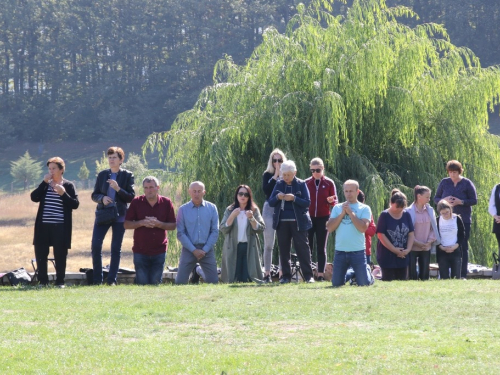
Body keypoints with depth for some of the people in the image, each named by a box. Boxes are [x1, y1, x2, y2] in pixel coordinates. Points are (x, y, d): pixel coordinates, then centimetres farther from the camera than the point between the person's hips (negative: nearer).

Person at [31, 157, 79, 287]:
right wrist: (44, 182, -8)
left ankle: (60, 282, 9)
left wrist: (63, 193, -17)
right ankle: (43, 281, 11)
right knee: (40, 254, 1)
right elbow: (34, 197, -2)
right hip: (43, 226, 3)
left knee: (60, 255, -1)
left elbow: (75, 204, -4)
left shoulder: (68, 185, 3)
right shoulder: (45, 185, 12)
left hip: (60, 227, -3)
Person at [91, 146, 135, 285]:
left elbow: (131, 197, -4)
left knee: (116, 248, 1)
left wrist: (118, 189, -19)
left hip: (119, 216, -2)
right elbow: (94, 195, 10)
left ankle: (112, 280, 6)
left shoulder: (127, 175, 1)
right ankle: (97, 280, 1)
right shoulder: (102, 174, 9)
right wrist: (102, 198, -11)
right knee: (96, 245, -7)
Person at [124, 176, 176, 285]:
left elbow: (173, 226, 5)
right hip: (140, 251, -1)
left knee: (156, 283, 5)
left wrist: (159, 224, -13)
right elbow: (126, 224, 1)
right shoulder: (136, 202, 1)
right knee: (142, 284, -2)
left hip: (159, 251, 1)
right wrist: (142, 223, -15)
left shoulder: (166, 203, 2)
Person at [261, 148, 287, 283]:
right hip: (270, 209, -1)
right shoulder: (267, 175, 6)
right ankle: (267, 273, 0)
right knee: (269, 244, -2)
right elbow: (266, 190, -11)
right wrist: (275, 176, -9)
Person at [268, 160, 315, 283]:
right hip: (282, 222, 3)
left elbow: (307, 202, -7)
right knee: (283, 249, 5)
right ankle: (286, 276, 10)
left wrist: (294, 198, -21)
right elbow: (271, 203, 7)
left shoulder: (301, 184, 0)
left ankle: (308, 275, -2)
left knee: (302, 248, -3)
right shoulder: (279, 184, 8)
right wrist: (277, 197, -14)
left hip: (298, 221, -3)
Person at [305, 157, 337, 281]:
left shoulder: (329, 183, 2)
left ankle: (321, 274, 3)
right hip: (308, 218, 1)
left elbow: (335, 201, 4)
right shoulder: (306, 183, 5)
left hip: (323, 218, -1)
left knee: (321, 247, 2)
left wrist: (331, 201, -18)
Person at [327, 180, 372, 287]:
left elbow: (363, 228, -13)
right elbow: (329, 228, 1)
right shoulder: (337, 208, 10)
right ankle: (348, 276, 37)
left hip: (358, 252, -3)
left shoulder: (364, 209, 2)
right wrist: (342, 213, -7)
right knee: (336, 284, 6)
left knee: (364, 284, -5)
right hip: (340, 251, 3)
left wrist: (350, 212, -10)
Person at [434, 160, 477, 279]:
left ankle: (462, 274, 3)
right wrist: (444, 200, -12)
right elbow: (436, 199, 10)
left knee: (463, 247, 0)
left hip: (463, 219, -2)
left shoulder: (467, 183, 0)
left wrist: (461, 202, -16)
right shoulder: (444, 183, 6)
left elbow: (474, 200, -1)